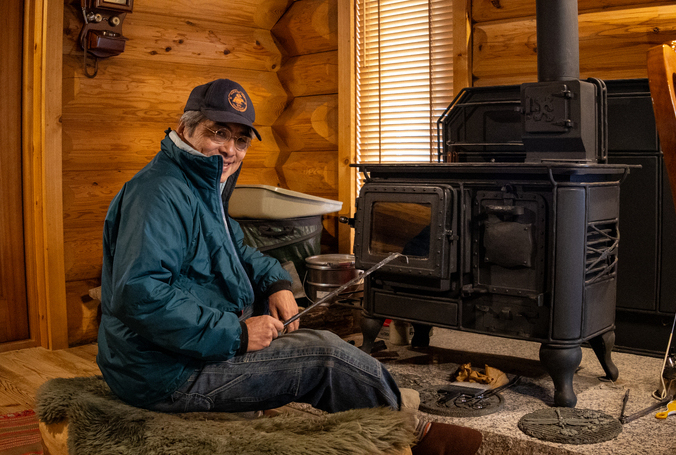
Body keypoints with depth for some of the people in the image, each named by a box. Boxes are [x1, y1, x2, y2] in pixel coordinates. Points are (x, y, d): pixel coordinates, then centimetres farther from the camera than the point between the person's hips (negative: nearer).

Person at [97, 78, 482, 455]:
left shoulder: (201, 188, 13)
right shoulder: (160, 192, -21)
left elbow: (237, 251, 26)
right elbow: (140, 295, -33)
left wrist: (276, 282, 4)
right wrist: (236, 334, -28)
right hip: (168, 375, -11)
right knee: (326, 355, -12)